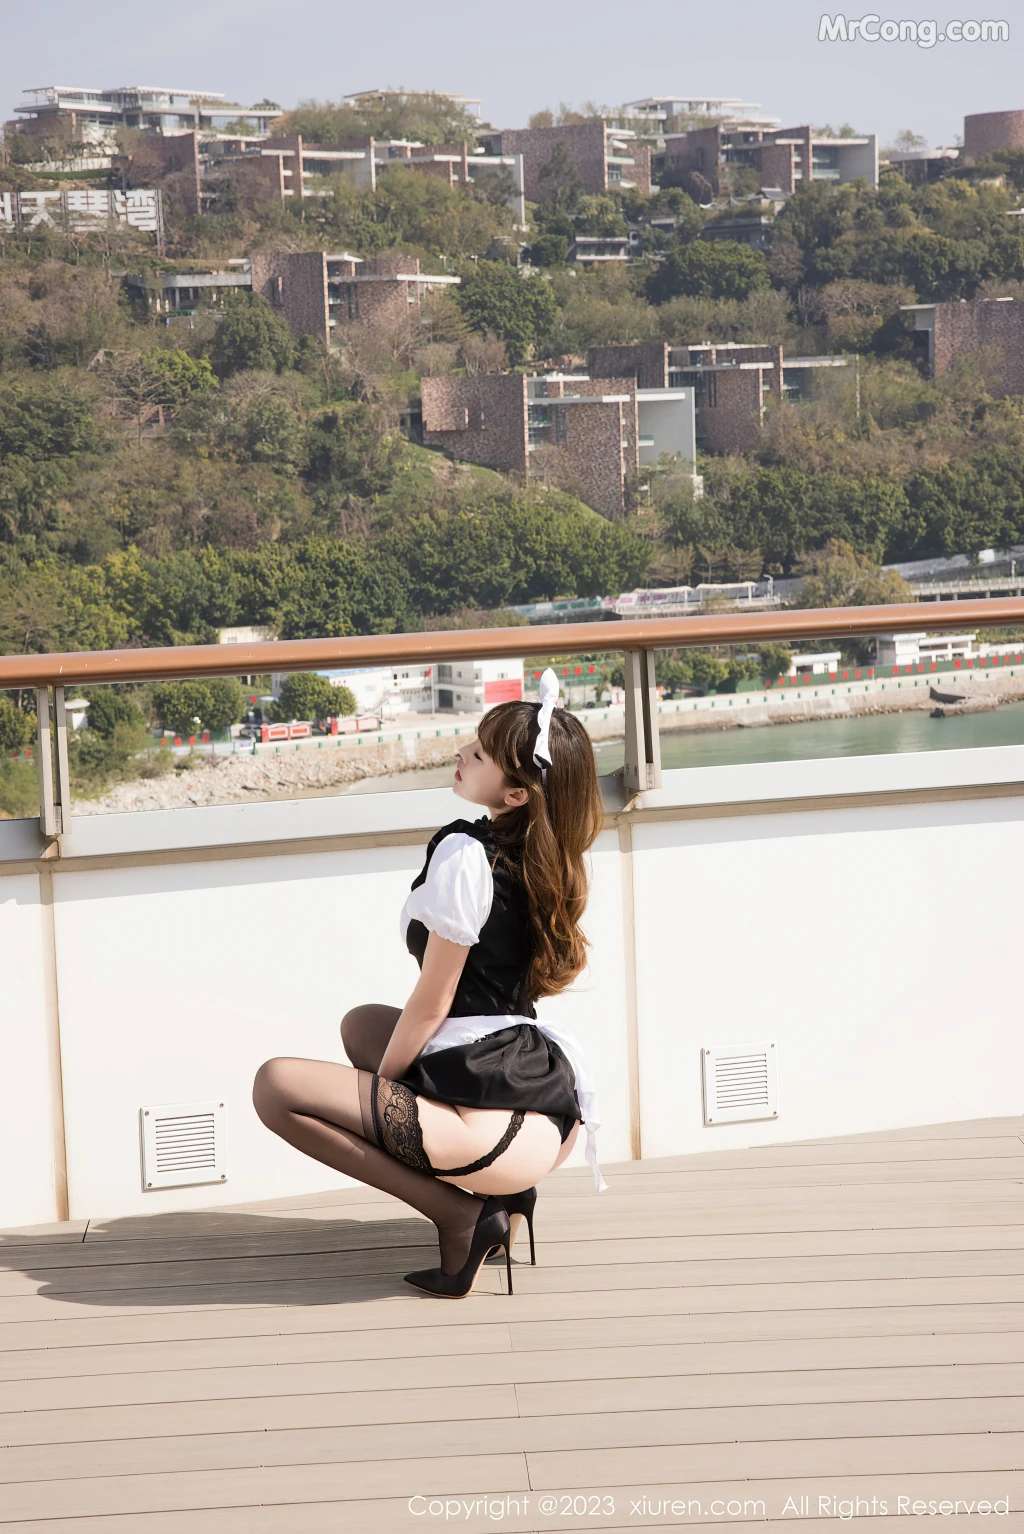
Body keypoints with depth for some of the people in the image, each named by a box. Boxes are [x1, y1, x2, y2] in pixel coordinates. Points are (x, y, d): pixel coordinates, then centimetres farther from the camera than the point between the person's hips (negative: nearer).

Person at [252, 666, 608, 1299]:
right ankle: (499, 1190, 14)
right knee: (363, 1023, 30)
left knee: (277, 1084, -9)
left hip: (502, 1119, -9)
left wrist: (377, 1084, 3)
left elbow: (431, 1004, -11)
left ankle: (459, 1213, -8)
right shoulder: (539, 855, 9)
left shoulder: (464, 855, -15)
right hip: (546, 1089, 9)